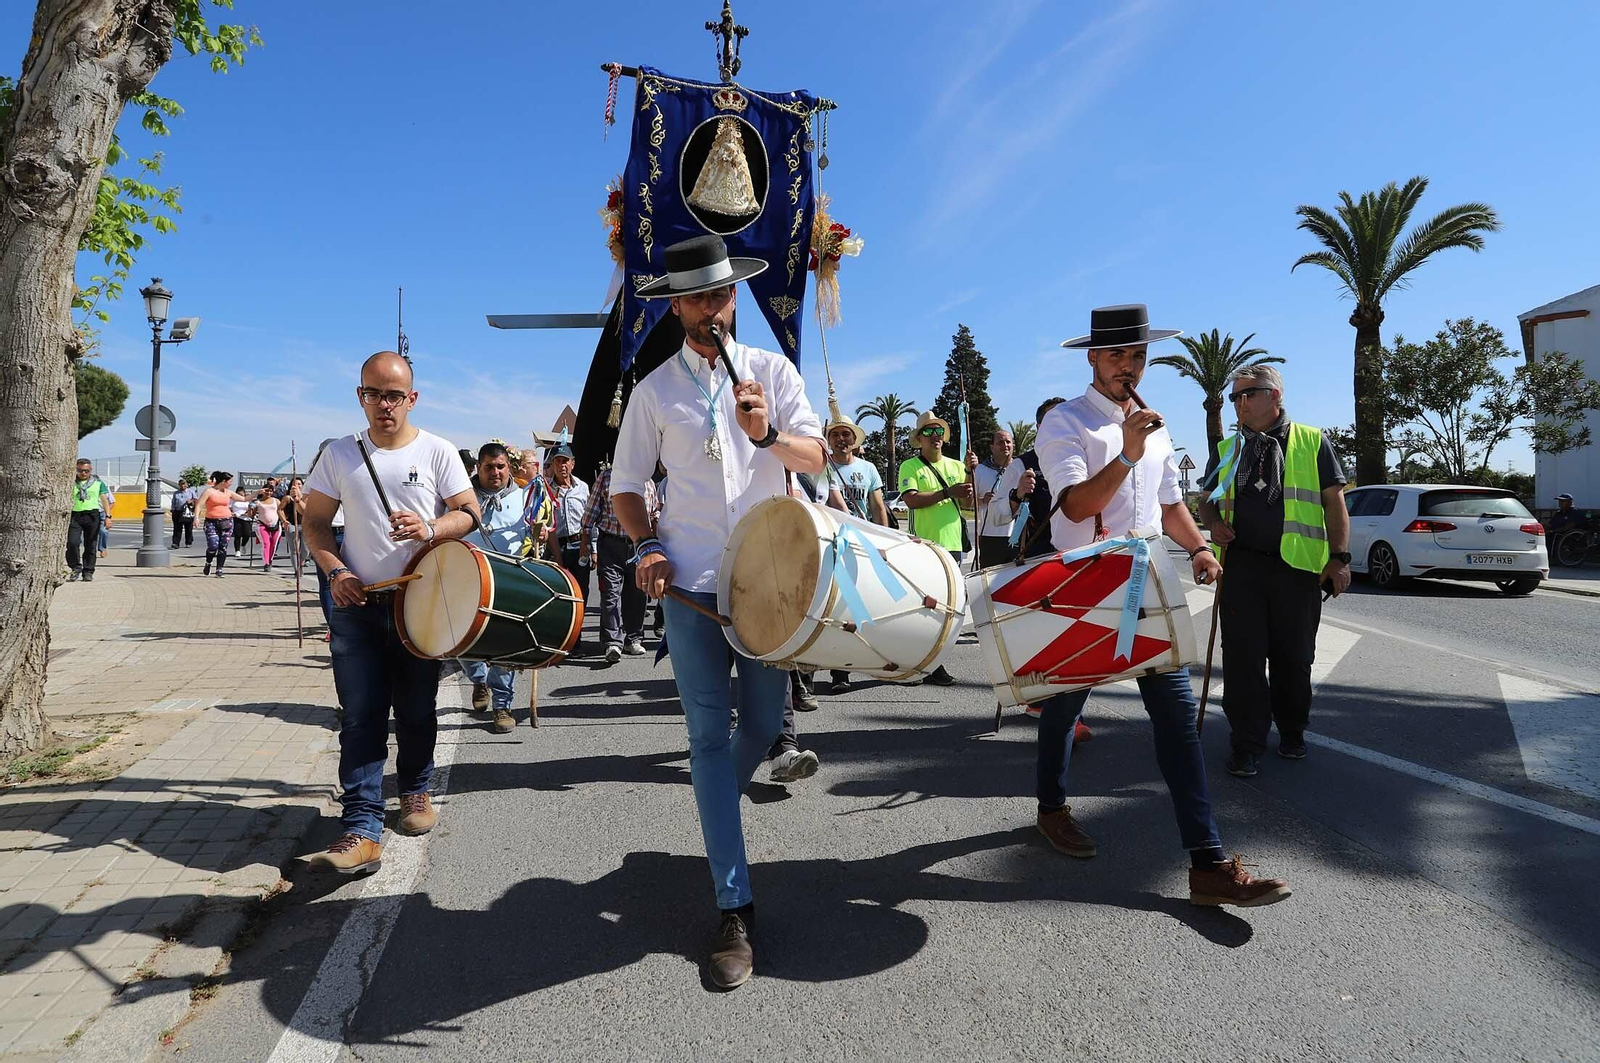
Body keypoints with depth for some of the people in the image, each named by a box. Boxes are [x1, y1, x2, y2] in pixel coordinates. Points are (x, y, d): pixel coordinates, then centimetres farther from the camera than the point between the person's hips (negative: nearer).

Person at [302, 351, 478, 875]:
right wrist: (336, 571, -6)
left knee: (417, 711, 12)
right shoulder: (339, 454, 6)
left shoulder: (437, 452, 1)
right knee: (361, 718, -4)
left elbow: (469, 513, -3)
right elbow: (315, 522, 10)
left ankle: (415, 790, 35)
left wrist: (430, 528, -23)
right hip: (358, 604, 1)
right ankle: (362, 831, -4)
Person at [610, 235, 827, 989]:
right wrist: (646, 545, -8)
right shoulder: (655, 390, 6)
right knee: (709, 735, -1)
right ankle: (734, 910, 6)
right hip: (690, 582, -1)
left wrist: (769, 433, -24)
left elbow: (815, 457, -4)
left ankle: (719, 800, 45)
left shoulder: (773, 369, 6)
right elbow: (627, 483, 10)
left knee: (764, 722, 10)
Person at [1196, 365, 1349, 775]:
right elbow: (1207, 500, 20)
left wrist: (1340, 556, -5)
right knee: (1243, 657, -1)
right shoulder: (1226, 451, 14)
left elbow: (1334, 502, 4)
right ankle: (1247, 744, 7)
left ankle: (1292, 732, 28)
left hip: (1297, 566, -1)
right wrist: (1214, 521, -3)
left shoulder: (1311, 442, 7)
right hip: (1242, 564, 2)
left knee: (1294, 657, 8)